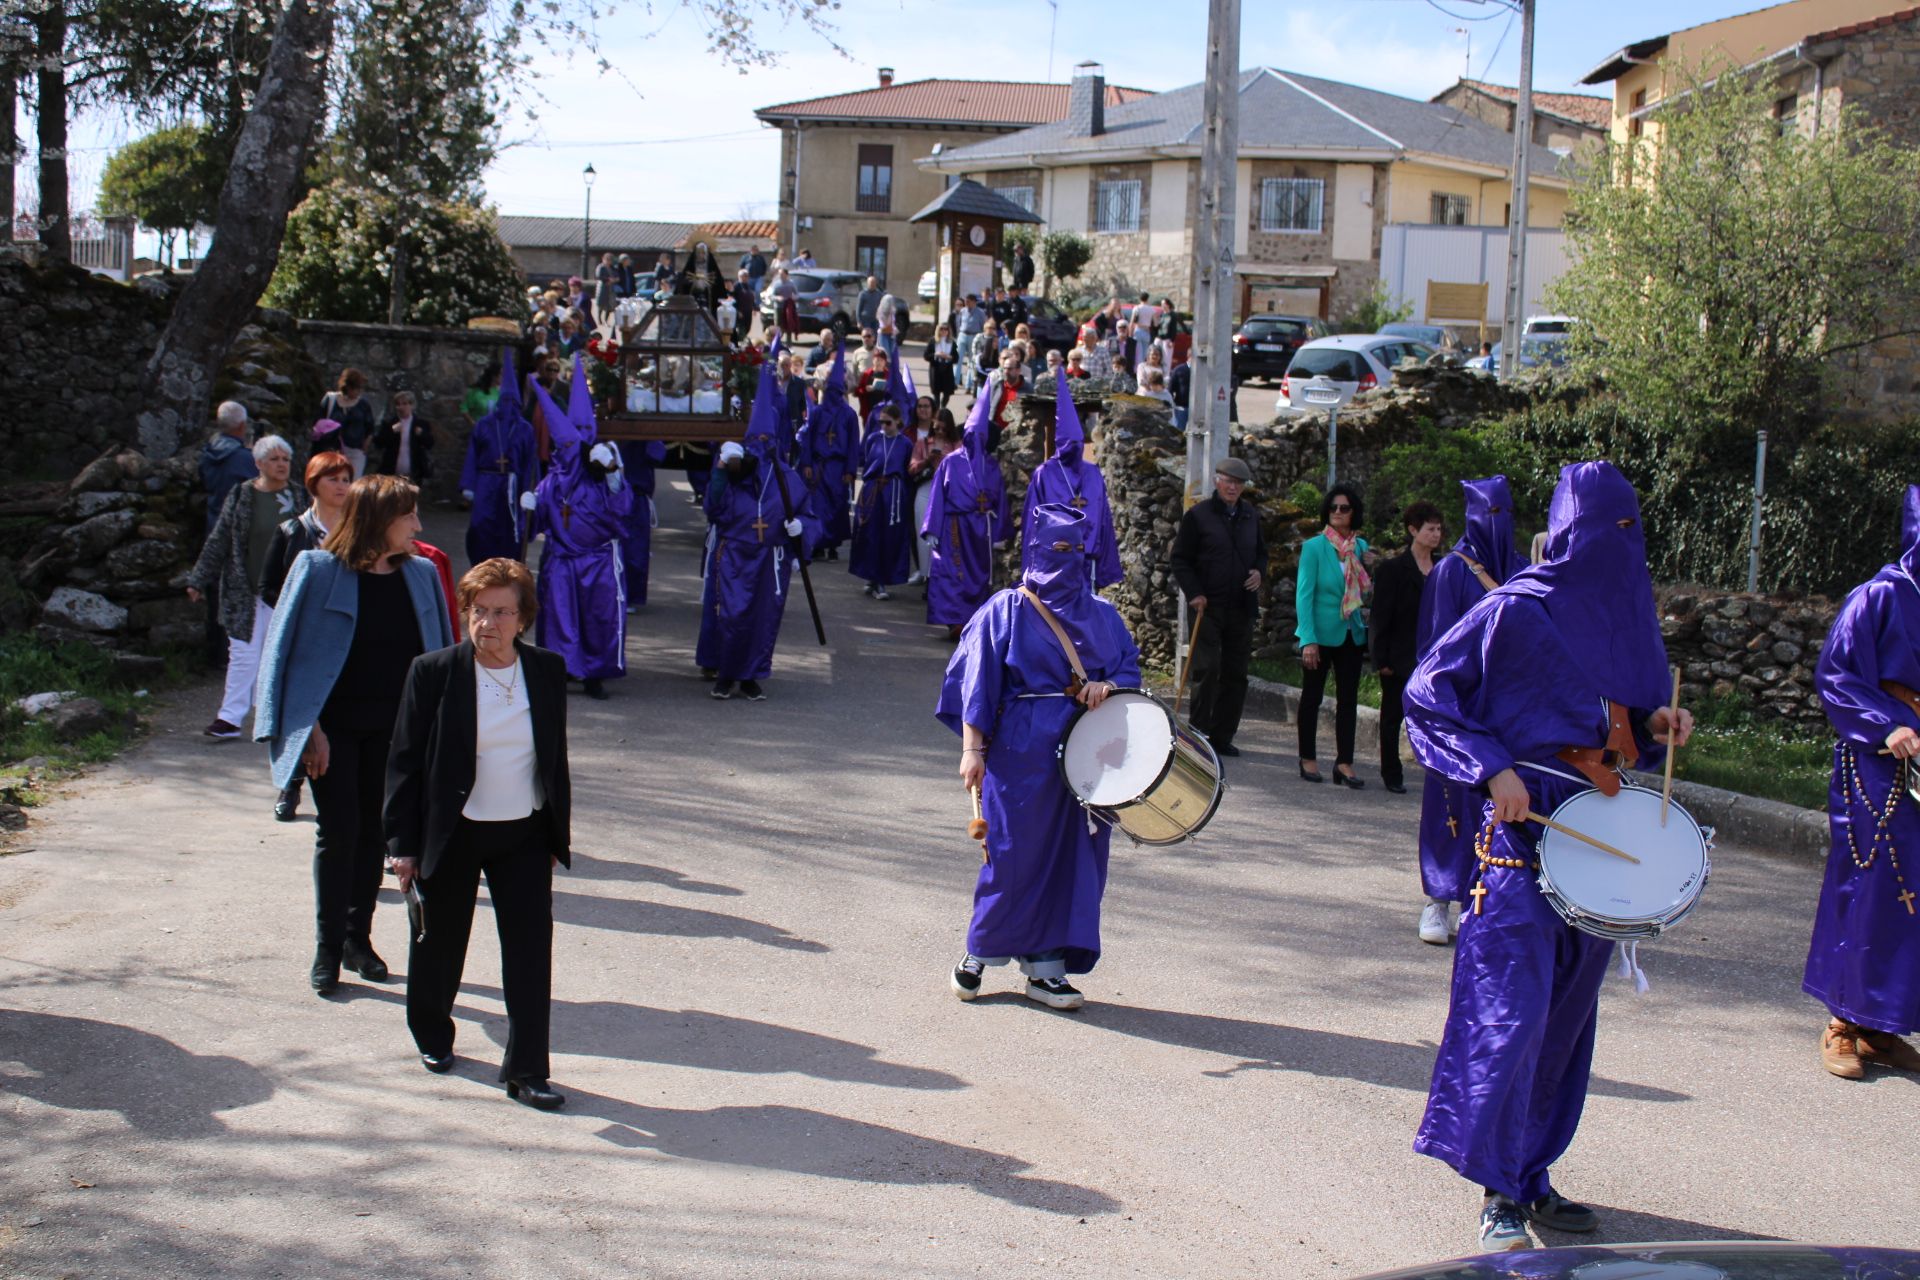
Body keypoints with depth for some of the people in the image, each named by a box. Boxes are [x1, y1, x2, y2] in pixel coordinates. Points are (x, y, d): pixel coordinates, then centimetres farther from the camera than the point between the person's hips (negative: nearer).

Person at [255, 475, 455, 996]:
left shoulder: (420, 575, 2)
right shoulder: (319, 570, -10)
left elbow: (438, 652, 10)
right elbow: (284, 649, -8)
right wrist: (308, 728, -14)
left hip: (392, 727, 4)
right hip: (333, 727, -4)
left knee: (375, 830, 9)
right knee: (338, 831, -2)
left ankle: (358, 938, 23)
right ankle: (328, 948, 10)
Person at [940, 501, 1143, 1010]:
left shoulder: (1100, 615, 11)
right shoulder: (1006, 610, -1)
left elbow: (1129, 666, 14)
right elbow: (977, 681, -3)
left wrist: (1108, 687, -9)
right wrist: (972, 749, -9)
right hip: (1022, 751, -4)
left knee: (1073, 855, 3)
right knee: (1014, 854, -1)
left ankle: (1045, 967, 12)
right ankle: (979, 953, 18)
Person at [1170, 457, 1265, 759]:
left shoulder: (1251, 516, 12)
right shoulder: (1197, 515, -2)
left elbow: (1262, 553, 23)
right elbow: (1180, 560, -1)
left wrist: (1259, 572, 1)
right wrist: (1193, 593, -12)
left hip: (1242, 608, 5)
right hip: (1208, 606, -5)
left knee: (1235, 674, 5)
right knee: (1207, 669, -10)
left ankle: (1222, 737, 13)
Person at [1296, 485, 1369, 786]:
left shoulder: (1360, 547, 7)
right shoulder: (1314, 547, -8)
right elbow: (1303, 594, -11)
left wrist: (1371, 569, -3)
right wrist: (1308, 639, -17)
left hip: (1351, 634, 4)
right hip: (1322, 633, -4)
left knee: (1348, 698, 2)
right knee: (1312, 696, 6)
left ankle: (1344, 763, 5)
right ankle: (1308, 758, 16)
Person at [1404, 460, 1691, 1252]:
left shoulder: (1628, 611, 11)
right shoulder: (1517, 609, -10)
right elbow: (1428, 694, -8)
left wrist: (1658, 726, 1)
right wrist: (1494, 769, -17)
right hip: (1526, 825, -7)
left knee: (1566, 1013, 12)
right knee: (1512, 1009, -8)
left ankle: (1533, 1173, 24)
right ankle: (1502, 1193, 1)